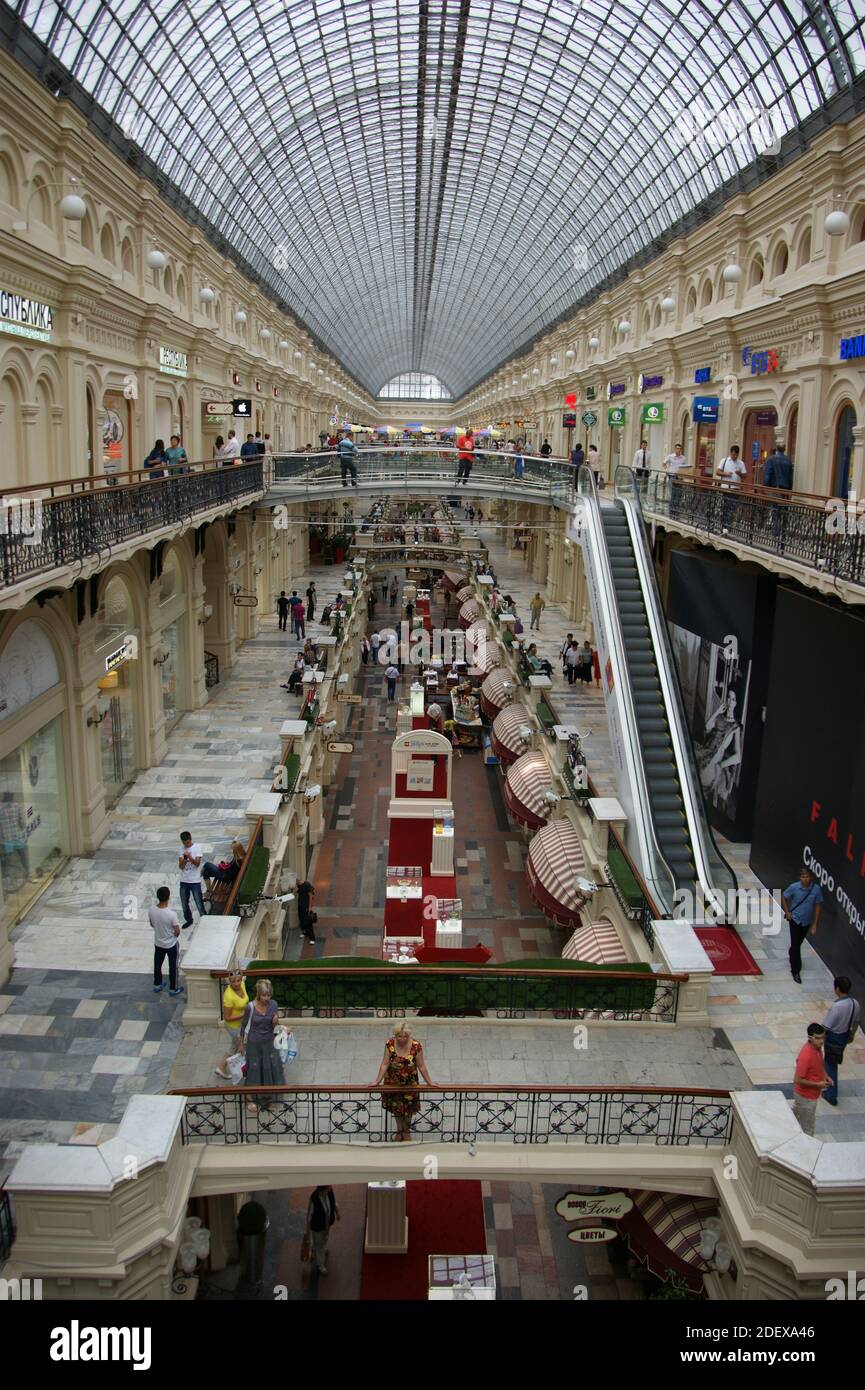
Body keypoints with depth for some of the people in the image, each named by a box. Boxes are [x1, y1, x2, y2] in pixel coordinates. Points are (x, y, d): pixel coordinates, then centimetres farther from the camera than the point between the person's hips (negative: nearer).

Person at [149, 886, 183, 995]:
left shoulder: (151, 910, -19)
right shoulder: (171, 914, -32)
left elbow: (152, 924, 1)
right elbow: (177, 932, -20)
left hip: (158, 943, 4)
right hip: (171, 944, -4)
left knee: (157, 964, 24)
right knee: (173, 966, 16)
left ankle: (157, 985, 41)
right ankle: (173, 988, 29)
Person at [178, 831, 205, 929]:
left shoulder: (197, 848, -9)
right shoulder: (182, 850, 3)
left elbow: (197, 863, -17)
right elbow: (181, 866, -3)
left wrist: (190, 858, -35)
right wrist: (184, 860, -24)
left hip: (195, 881, -5)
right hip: (184, 881, 5)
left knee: (199, 902, -2)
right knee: (184, 903, 15)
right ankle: (188, 920, 34)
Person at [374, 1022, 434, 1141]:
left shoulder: (416, 1046, -24)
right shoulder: (390, 1044, -21)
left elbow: (421, 1066, -14)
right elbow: (385, 1064, -15)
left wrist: (429, 1082, -9)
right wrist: (377, 1081, -14)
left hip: (409, 1082, -1)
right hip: (393, 1082, 1)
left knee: (408, 1108, 14)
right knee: (396, 1107, 18)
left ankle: (407, 1131, 40)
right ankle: (399, 1130, 42)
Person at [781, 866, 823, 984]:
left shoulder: (817, 889, -16)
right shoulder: (794, 887, -19)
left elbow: (818, 906, -5)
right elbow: (783, 897, -2)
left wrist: (815, 924, -3)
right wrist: (787, 912, -5)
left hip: (807, 921, 2)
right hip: (795, 920, -2)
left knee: (798, 943, 21)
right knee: (795, 945, -5)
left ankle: (792, 957, 49)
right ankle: (796, 971, 4)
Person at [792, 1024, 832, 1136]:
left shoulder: (817, 1048, -8)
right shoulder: (806, 1055, -35)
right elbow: (797, 1080, -29)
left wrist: (825, 1075, -2)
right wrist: (818, 1084, -23)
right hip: (806, 1096, -8)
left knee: (795, 1113, 30)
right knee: (807, 1129, 9)